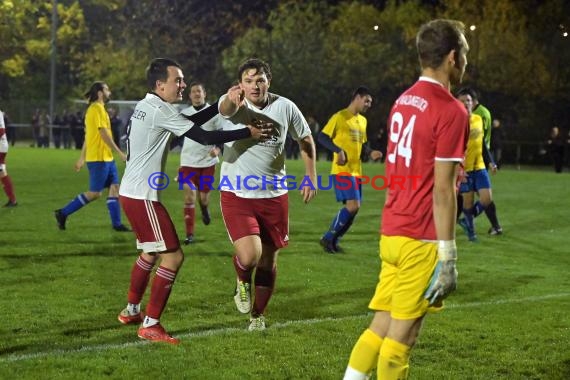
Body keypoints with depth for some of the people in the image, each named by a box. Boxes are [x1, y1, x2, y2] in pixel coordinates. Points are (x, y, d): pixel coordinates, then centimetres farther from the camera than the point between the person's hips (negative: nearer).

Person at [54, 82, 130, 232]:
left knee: (114, 187, 5)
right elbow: (104, 133, -18)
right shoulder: (97, 108, -13)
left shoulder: (95, 109, 16)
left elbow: (88, 135, 19)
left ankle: (116, 224, 6)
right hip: (99, 158, -10)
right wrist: (119, 152, -15)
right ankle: (63, 213, 1)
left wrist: (82, 158, 21)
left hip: (106, 157, 10)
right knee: (95, 193, -6)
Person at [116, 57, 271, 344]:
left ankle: (131, 311, 37)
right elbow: (205, 137, -20)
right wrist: (248, 133, -12)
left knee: (151, 252, 25)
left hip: (132, 192, 10)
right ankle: (150, 325, -5)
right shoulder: (161, 110, -18)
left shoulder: (147, 106, 12)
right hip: (142, 196, -10)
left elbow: (191, 122, 16)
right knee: (173, 255, -8)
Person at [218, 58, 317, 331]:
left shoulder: (285, 107, -3)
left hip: (274, 196, 3)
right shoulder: (234, 104, -9)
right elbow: (225, 108, -35)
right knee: (249, 255, -20)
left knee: (268, 261, 11)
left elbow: (305, 139, 12)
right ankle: (242, 282, 17)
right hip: (236, 194, -3)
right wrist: (232, 99, -59)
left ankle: (258, 315, 33)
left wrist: (310, 176, 5)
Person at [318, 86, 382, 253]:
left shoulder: (362, 120, 17)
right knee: (353, 205, -17)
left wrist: (370, 153, 6)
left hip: (356, 171, 8)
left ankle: (333, 241, 18)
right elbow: (322, 137, -12)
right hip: (342, 170, -8)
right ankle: (328, 238, -5)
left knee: (353, 208, 6)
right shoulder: (340, 117, -7)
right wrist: (339, 150, -25)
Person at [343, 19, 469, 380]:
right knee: (402, 333, 0)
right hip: (421, 241, -8)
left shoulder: (403, 101, 12)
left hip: (391, 233, 8)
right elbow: (442, 190, -16)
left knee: (382, 325, 12)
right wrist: (448, 255, -14)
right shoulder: (451, 111, -13)